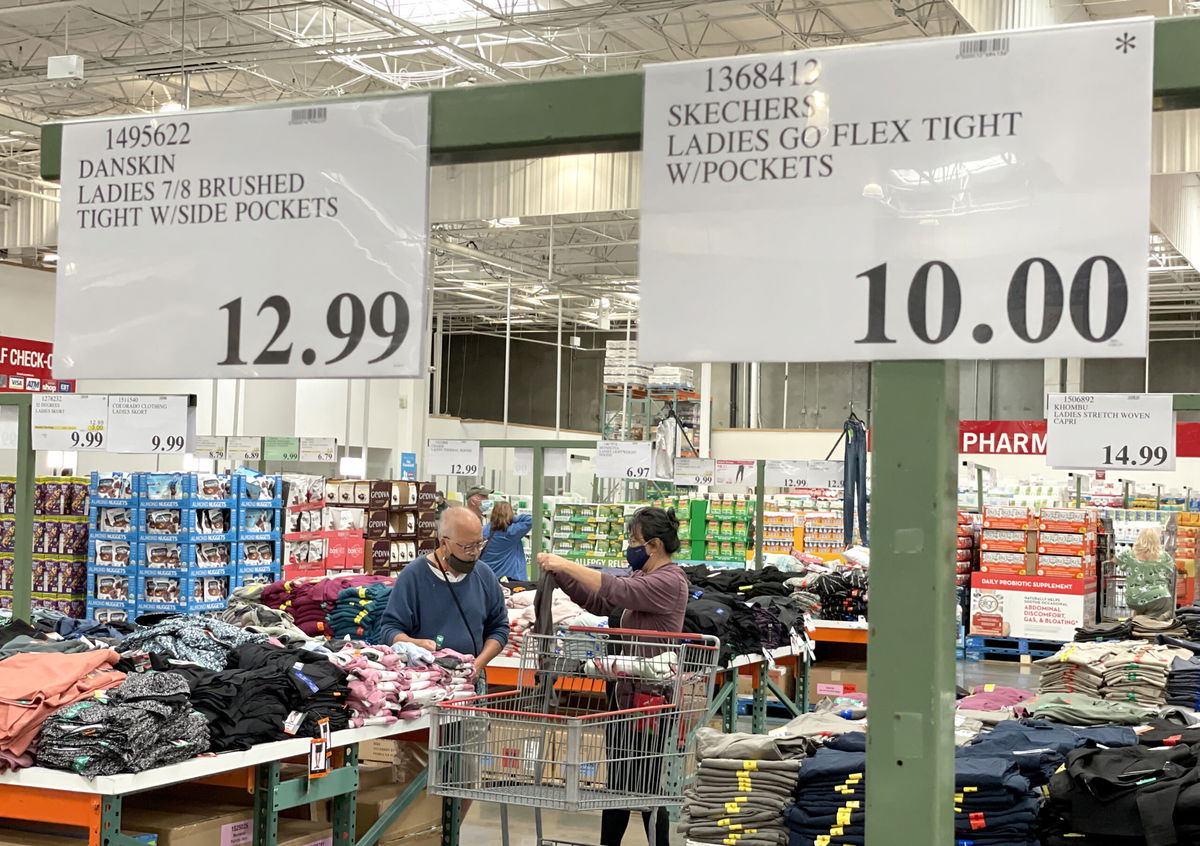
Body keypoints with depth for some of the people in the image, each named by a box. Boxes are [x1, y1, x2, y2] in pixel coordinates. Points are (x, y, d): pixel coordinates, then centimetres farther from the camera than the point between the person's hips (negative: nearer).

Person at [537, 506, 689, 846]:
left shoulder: (669, 581, -16)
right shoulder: (643, 577, 13)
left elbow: (617, 590, -27)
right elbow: (596, 601, 14)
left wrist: (567, 565, -22)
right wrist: (560, 573, 2)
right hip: (625, 691, 9)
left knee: (646, 786, -1)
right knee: (617, 782, 16)